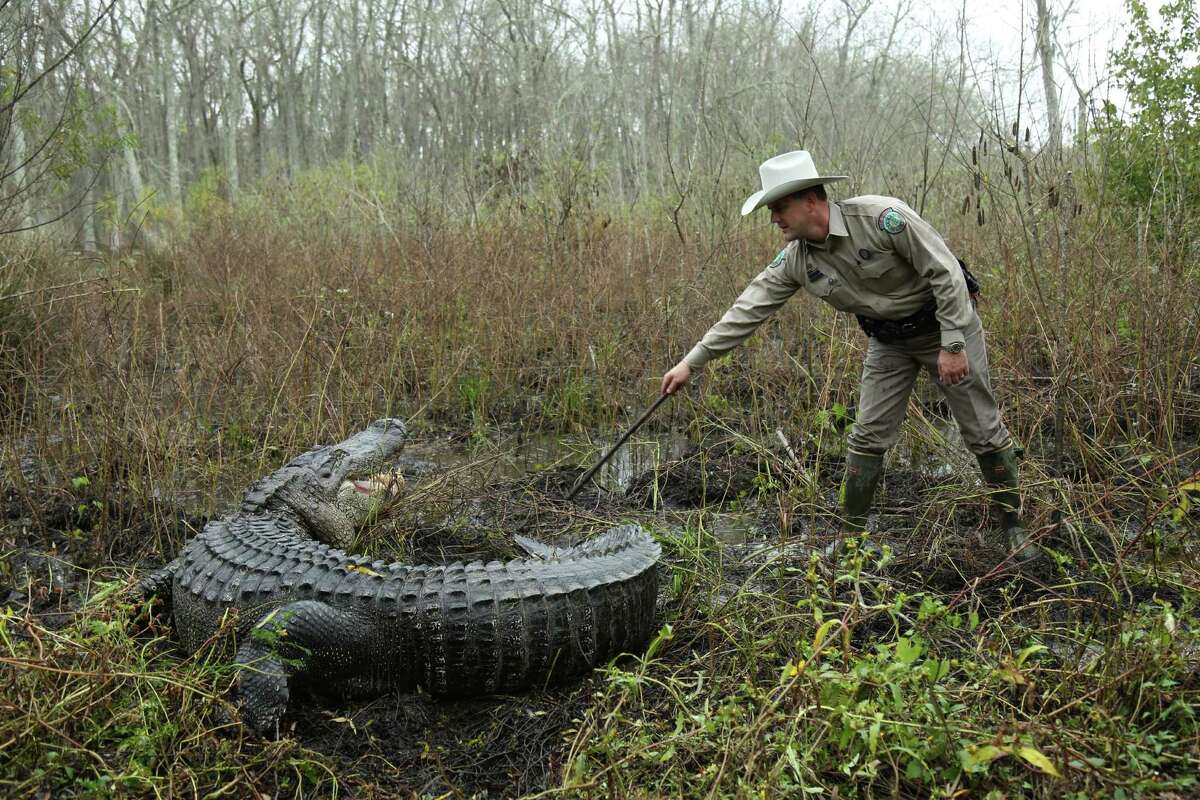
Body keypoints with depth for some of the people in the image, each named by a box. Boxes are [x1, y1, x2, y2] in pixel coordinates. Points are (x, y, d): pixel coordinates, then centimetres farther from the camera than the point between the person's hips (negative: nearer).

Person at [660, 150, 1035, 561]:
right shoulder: (795, 260, -13)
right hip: (888, 339, 5)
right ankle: (850, 535, 15)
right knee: (868, 436, 1)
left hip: (947, 323, -4)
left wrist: (953, 345, -24)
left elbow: (946, 272, -25)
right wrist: (691, 362, -13)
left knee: (984, 431, 4)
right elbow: (748, 310, -10)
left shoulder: (882, 217, -30)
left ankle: (1013, 528, 22)